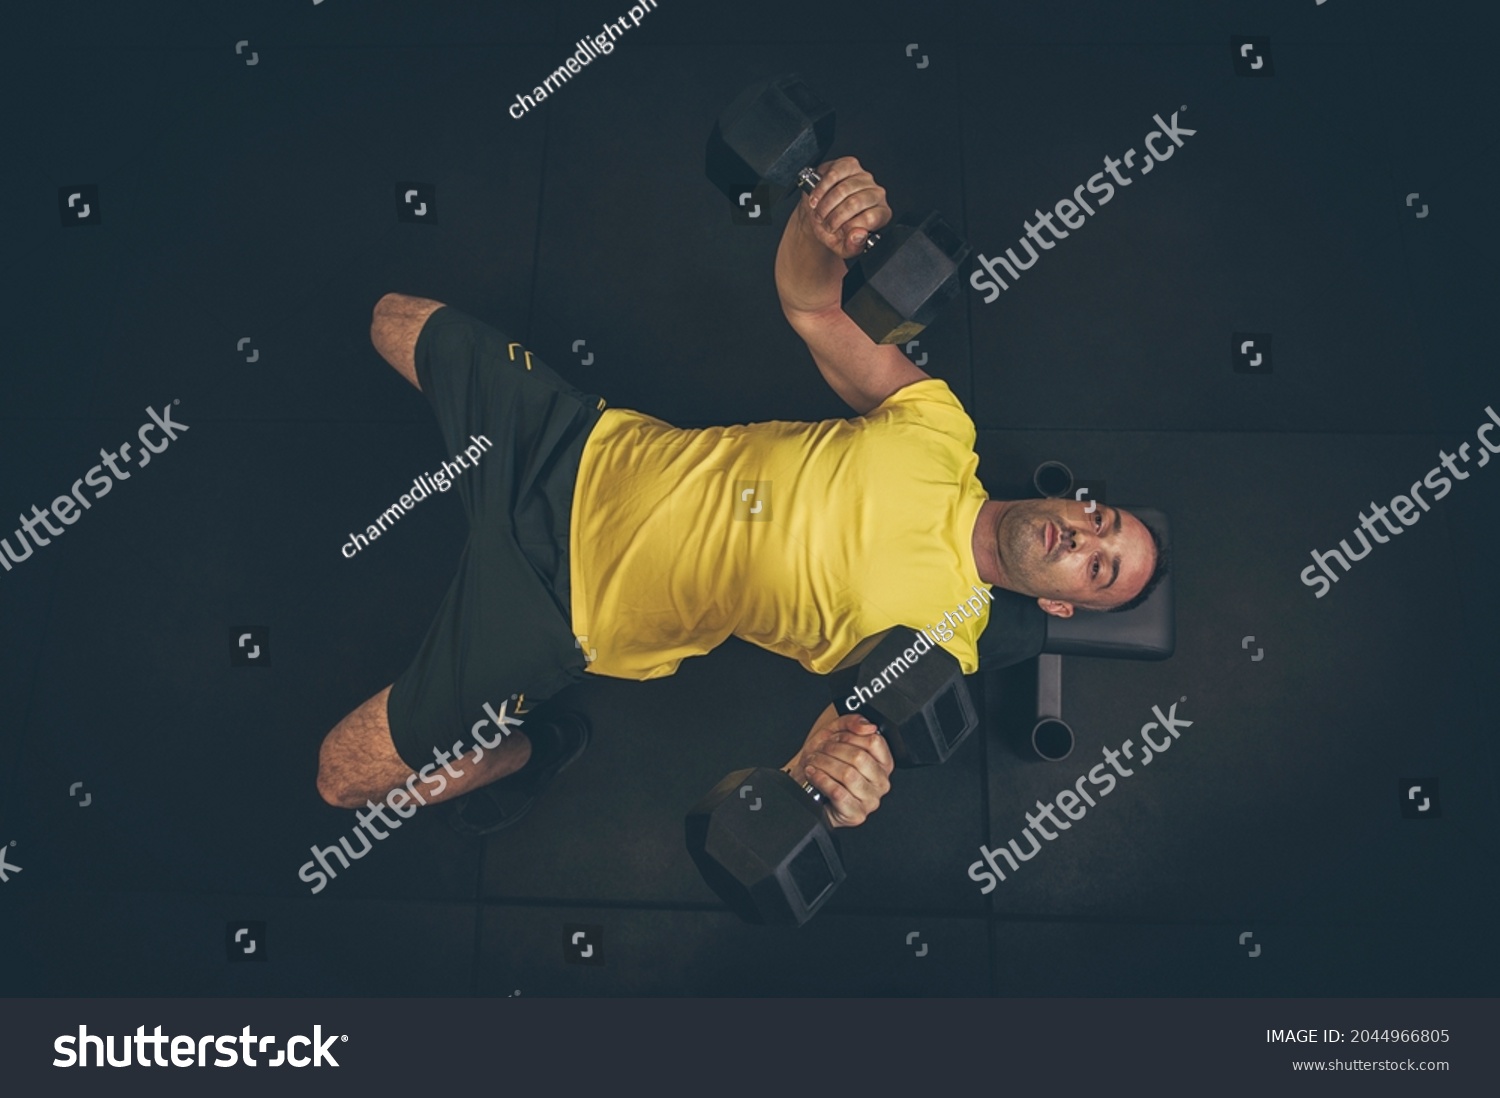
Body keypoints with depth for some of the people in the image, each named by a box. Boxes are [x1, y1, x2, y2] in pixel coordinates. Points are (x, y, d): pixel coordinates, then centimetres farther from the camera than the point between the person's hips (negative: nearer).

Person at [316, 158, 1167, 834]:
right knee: (395, 318, 18)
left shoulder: (938, 640, -12)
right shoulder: (942, 433, -5)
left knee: (344, 776, -6)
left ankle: (532, 748, 15)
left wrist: (827, 772, -48)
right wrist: (820, 225, -30)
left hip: (561, 613, -3)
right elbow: (809, 306, -5)